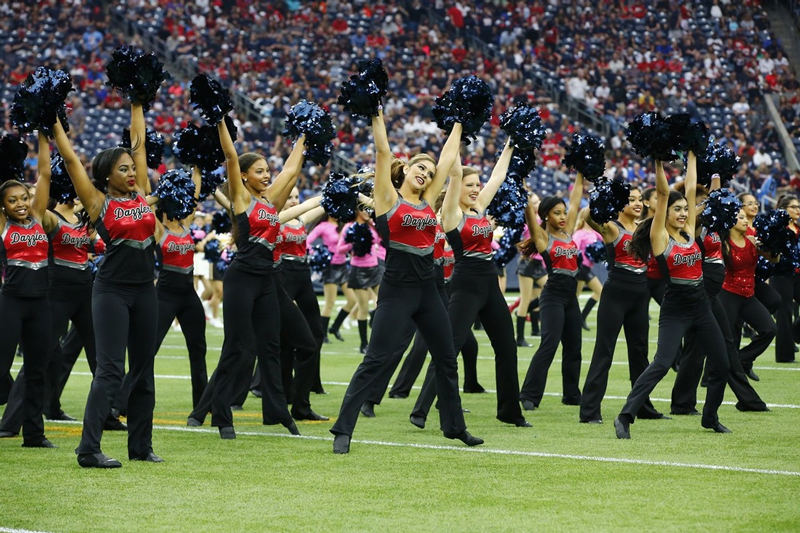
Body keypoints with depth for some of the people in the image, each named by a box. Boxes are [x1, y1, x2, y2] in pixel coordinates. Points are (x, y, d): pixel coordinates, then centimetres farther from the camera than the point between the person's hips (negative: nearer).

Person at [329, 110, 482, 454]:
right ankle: (343, 430, -7)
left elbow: (448, 156, 16)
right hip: (397, 290, -6)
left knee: (446, 359, 13)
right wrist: (376, 115, -13)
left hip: (427, 291, 7)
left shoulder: (428, 201, 11)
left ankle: (455, 426, 28)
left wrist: (458, 123, 21)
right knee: (377, 361, -10)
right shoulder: (388, 199, -3)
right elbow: (383, 151, -11)